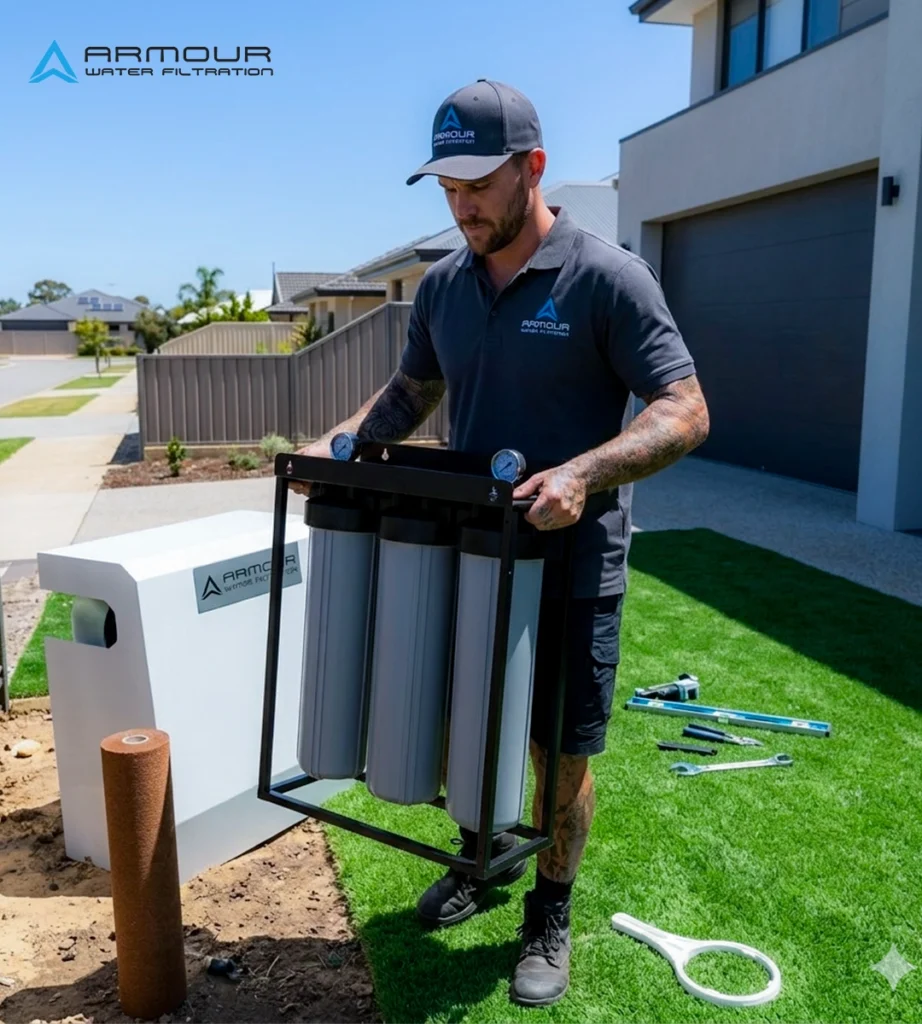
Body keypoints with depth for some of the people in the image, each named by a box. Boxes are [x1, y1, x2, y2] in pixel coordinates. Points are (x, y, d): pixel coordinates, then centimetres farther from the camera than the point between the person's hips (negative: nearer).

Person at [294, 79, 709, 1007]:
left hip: (571, 572, -5)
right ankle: (483, 861, 46)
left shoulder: (607, 278, -13)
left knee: (560, 757, 9)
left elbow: (684, 412, -17)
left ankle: (549, 917, 33)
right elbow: (411, 391, 17)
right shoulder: (442, 285, 4)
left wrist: (583, 474, -33)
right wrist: (342, 442, -2)